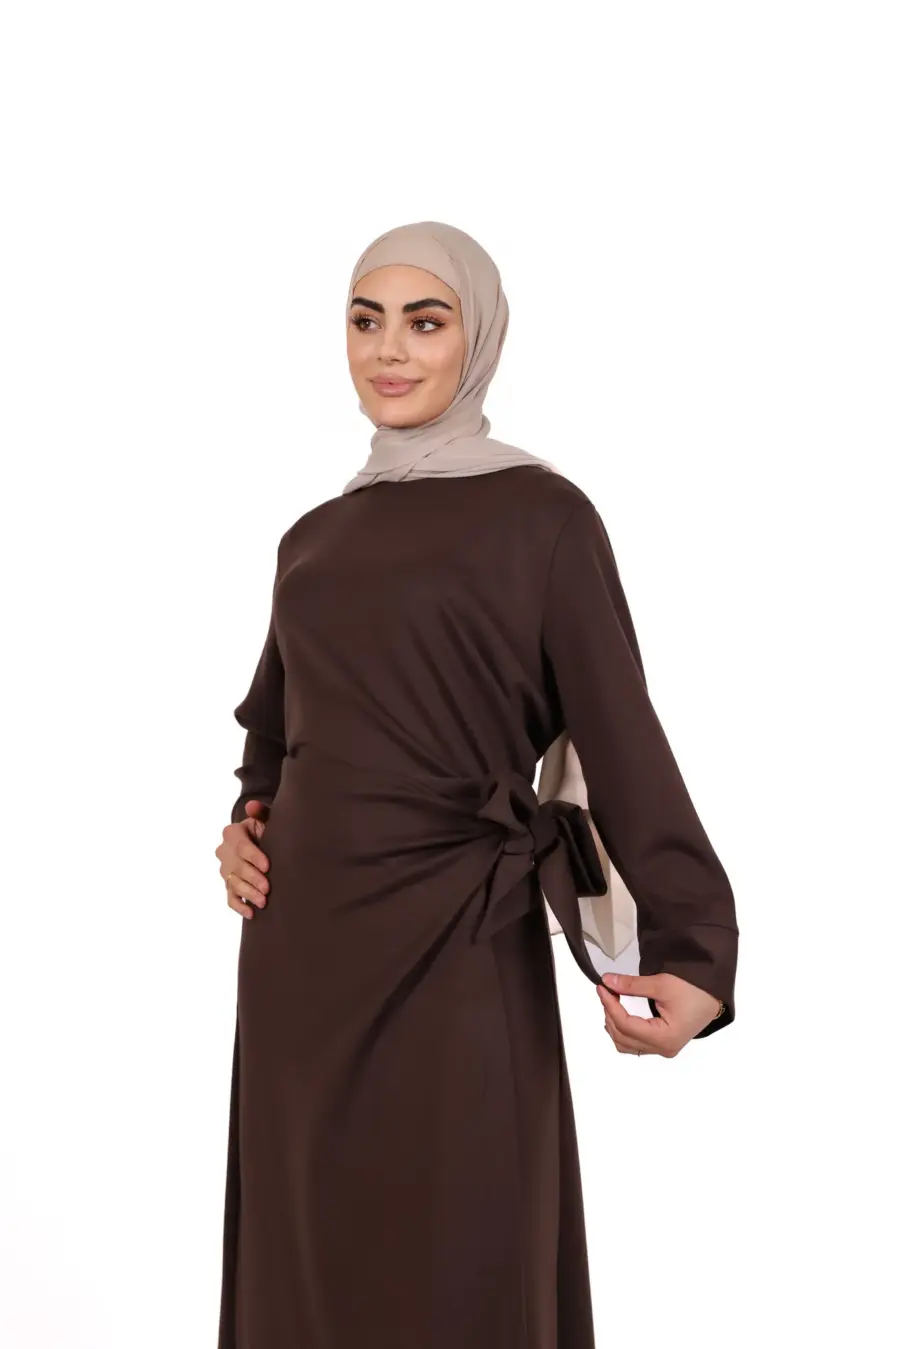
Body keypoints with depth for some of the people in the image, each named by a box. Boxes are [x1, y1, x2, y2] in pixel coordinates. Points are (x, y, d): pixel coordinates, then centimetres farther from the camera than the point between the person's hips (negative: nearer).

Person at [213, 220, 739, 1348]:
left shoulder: (541, 516, -4)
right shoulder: (314, 537, 14)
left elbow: (619, 735, -11)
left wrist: (692, 954, -22)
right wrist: (247, 821, 5)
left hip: (452, 950, -6)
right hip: (299, 952, 6)